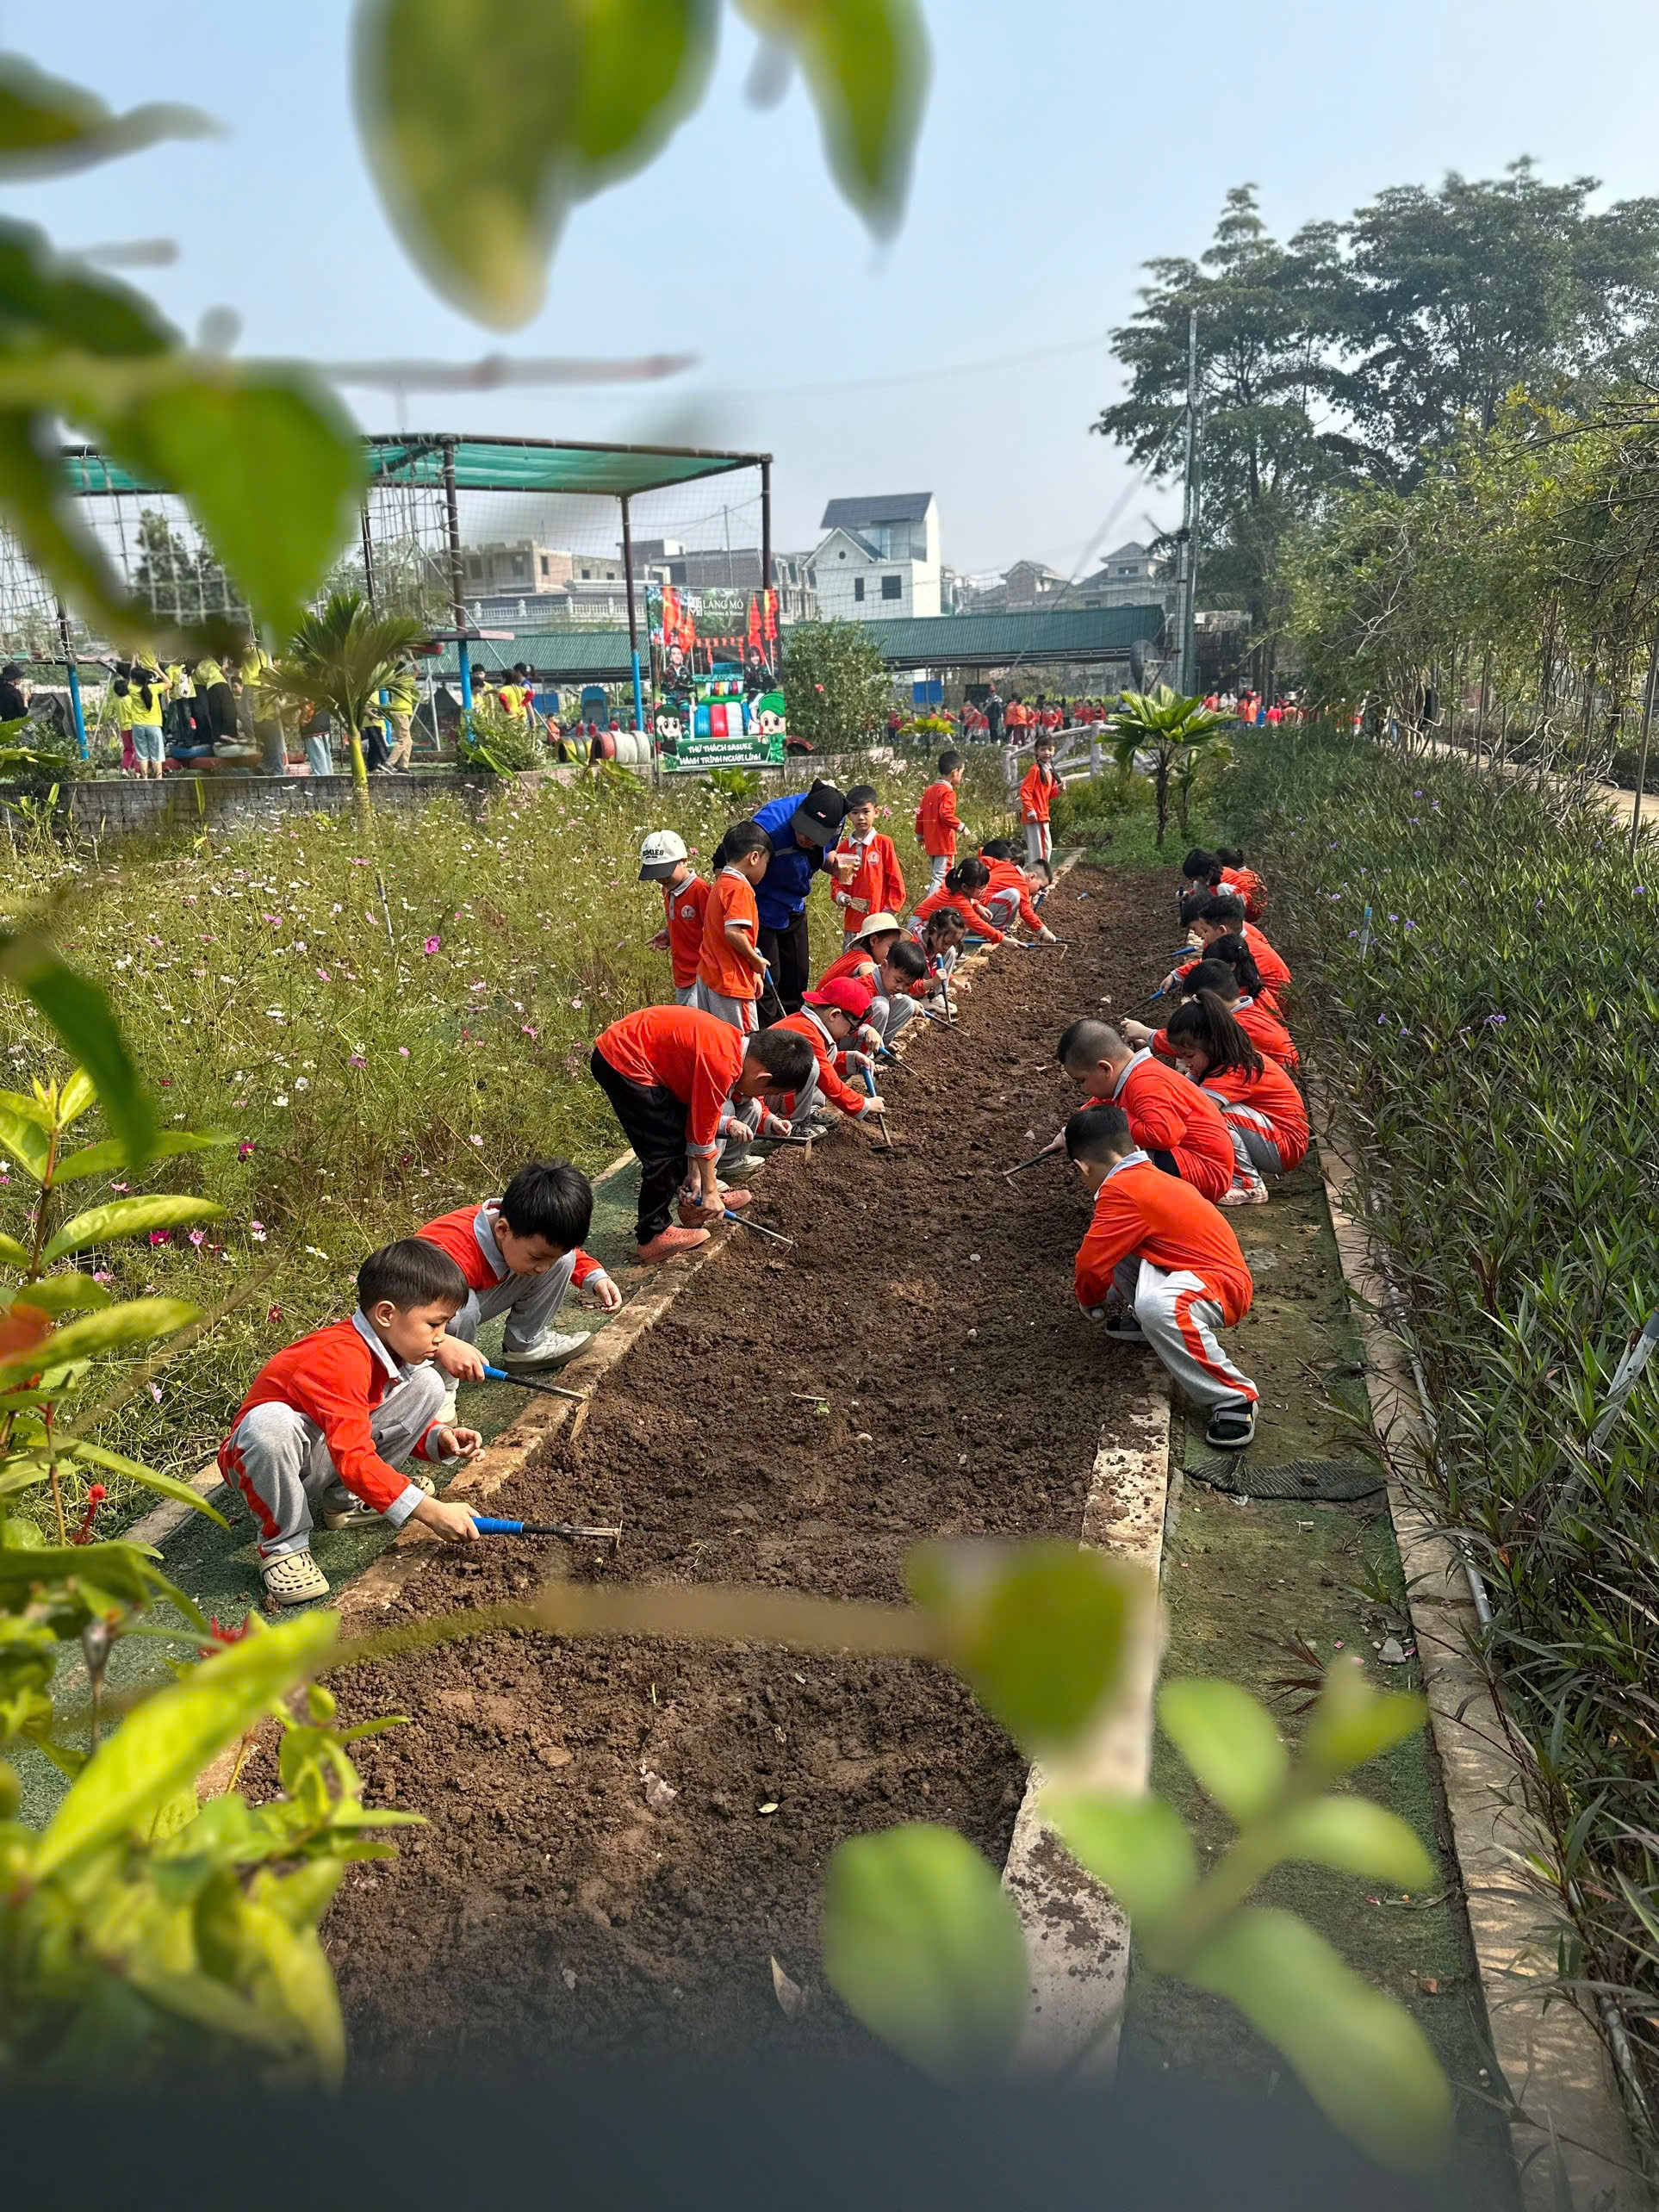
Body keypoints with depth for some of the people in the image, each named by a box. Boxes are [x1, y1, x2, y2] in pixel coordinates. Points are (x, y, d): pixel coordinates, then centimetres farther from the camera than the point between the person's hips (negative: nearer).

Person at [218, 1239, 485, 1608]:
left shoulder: (393, 1348, -4)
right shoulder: (340, 1359, -32)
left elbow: (402, 1420, 12)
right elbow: (355, 1459, -36)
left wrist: (439, 1438, -11)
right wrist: (430, 1511, -37)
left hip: (327, 1462, 8)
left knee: (425, 1385, -6)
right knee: (270, 1423, -43)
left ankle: (344, 1499, 3)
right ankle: (282, 1544, -20)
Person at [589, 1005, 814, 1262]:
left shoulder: (736, 1046, 2)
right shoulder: (721, 1065, -26)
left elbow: (697, 1120, 9)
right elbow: (703, 1132, -15)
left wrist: (698, 1181, 11)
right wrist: (710, 1191, -3)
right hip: (621, 1062, -10)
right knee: (666, 1149, -6)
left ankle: (697, 1202, 32)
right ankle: (652, 1237, 4)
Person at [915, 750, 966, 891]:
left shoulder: (929, 790, 12)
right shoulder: (948, 792, -14)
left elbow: (920, 814, 16)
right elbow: (945, 814, -25)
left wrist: (920, 835, 24)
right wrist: (960, 826, -14)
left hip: (931, 843, 9)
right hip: (944, 844, -9)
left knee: (934, 876, 18)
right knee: (941, 876, -10)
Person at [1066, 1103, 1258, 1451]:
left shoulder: (1120, 1191, -17)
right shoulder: (1148, 1176, 14)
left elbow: (1090, 1263, -16)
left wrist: (1092, 1302, 5)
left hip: (1223, 1286, -9)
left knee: (1158, 1307, -39)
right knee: (1113, 1243, 5)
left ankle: (1235, 1398, -25)